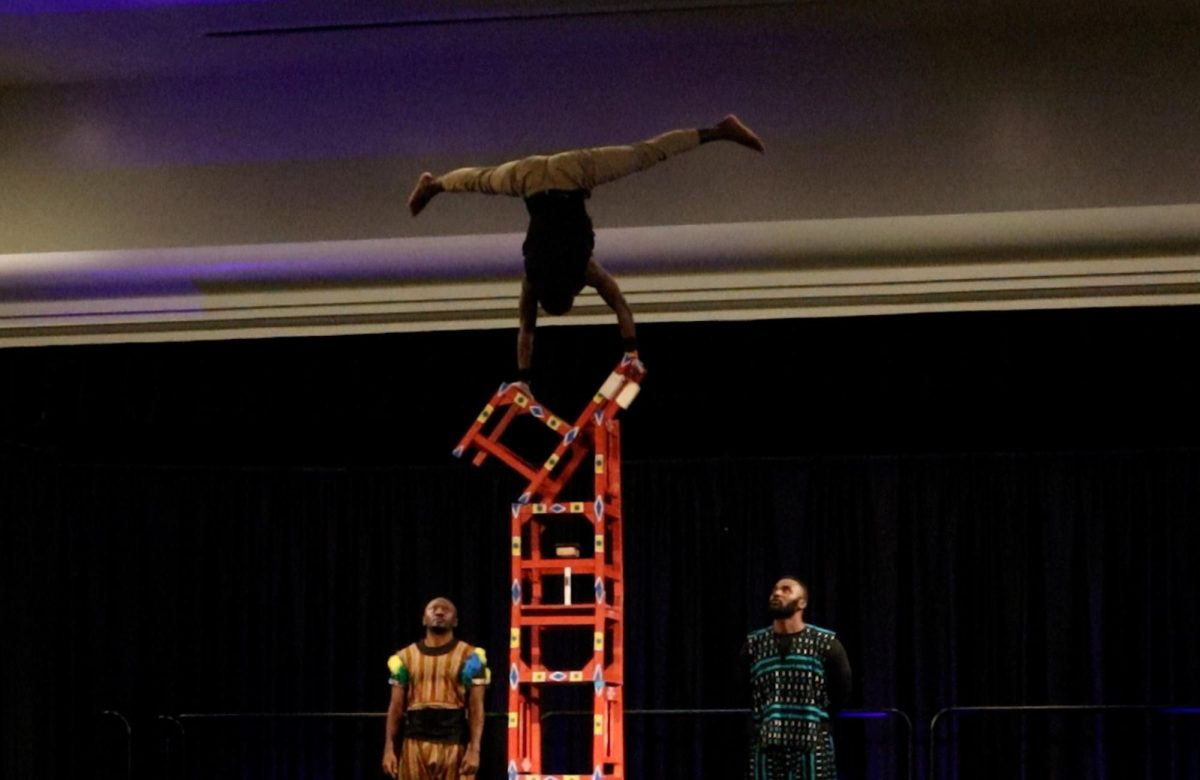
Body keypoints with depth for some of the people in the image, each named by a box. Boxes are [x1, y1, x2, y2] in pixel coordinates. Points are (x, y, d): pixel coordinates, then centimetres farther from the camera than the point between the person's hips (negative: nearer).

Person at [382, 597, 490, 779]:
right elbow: (396, 707, 10)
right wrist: (389, 748, 2)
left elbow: (476, 708, -3)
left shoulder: (469, 657, 2)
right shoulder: (405, 657, 10)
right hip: (416, 745, 3)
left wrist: (474, 749, -13)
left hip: (454, 746, -3)